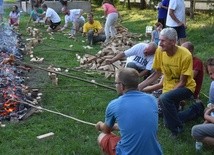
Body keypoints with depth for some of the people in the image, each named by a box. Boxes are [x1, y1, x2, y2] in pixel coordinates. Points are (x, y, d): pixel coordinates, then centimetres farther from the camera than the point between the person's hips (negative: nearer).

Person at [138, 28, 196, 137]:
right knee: (168, 123, -2)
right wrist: (140, 86, -6)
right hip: (168, 87, 5)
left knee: (164, 99, -35)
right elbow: (157, 73, 2)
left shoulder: (185, 55, -25)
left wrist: (167, 93, -26)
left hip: (185, 88, -5)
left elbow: (182, 82, -18)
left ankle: (177, 129, -14)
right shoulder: (159, 51, -11)